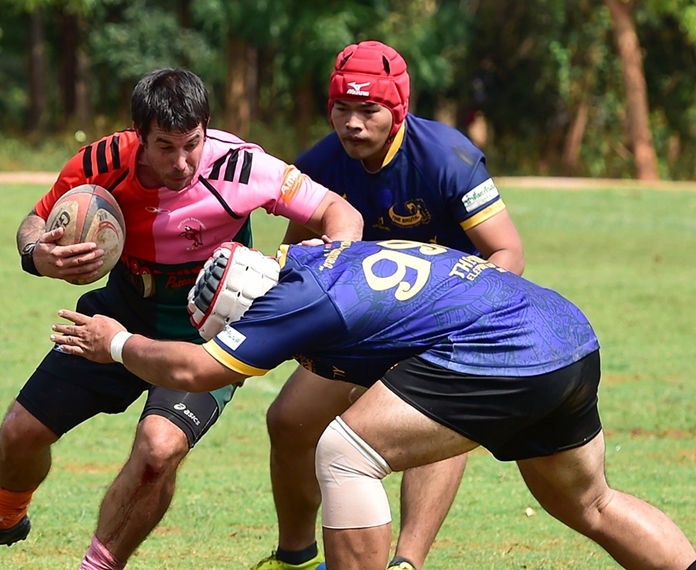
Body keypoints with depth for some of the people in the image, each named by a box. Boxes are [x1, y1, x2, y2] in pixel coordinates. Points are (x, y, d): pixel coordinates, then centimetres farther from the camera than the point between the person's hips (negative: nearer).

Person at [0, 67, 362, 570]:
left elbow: (340, 213, -19)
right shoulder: (104, 164, -21)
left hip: (205, 335, -3)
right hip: (122, 315, 3)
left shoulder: (239, 167, -28)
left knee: (159, 447, -28)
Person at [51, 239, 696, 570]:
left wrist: (118, 345, 14)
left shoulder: (299, 299, -9)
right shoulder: (316, 255, 17)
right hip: (573, 336, 10)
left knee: (344, 452, -7)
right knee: (590, 506, 25)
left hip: (503, 354, -10)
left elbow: (193, 370, -1)